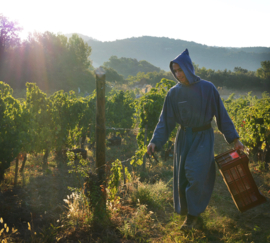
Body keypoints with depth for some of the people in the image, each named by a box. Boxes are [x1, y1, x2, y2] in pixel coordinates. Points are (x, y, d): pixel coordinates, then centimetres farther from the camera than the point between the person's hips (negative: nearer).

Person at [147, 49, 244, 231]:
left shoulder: (207, 88, -8)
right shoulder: (174, 93, -2)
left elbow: (221, 114, -2)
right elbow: (166, 120, -1)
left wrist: (234, 139, -3)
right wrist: (155, 141, -12)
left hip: (203, 138, -3)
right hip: (184, 139, 3)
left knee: (196, 176, -13)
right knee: (183, 178, 5)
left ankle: (193, 215, 4)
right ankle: (193, 214, 22)